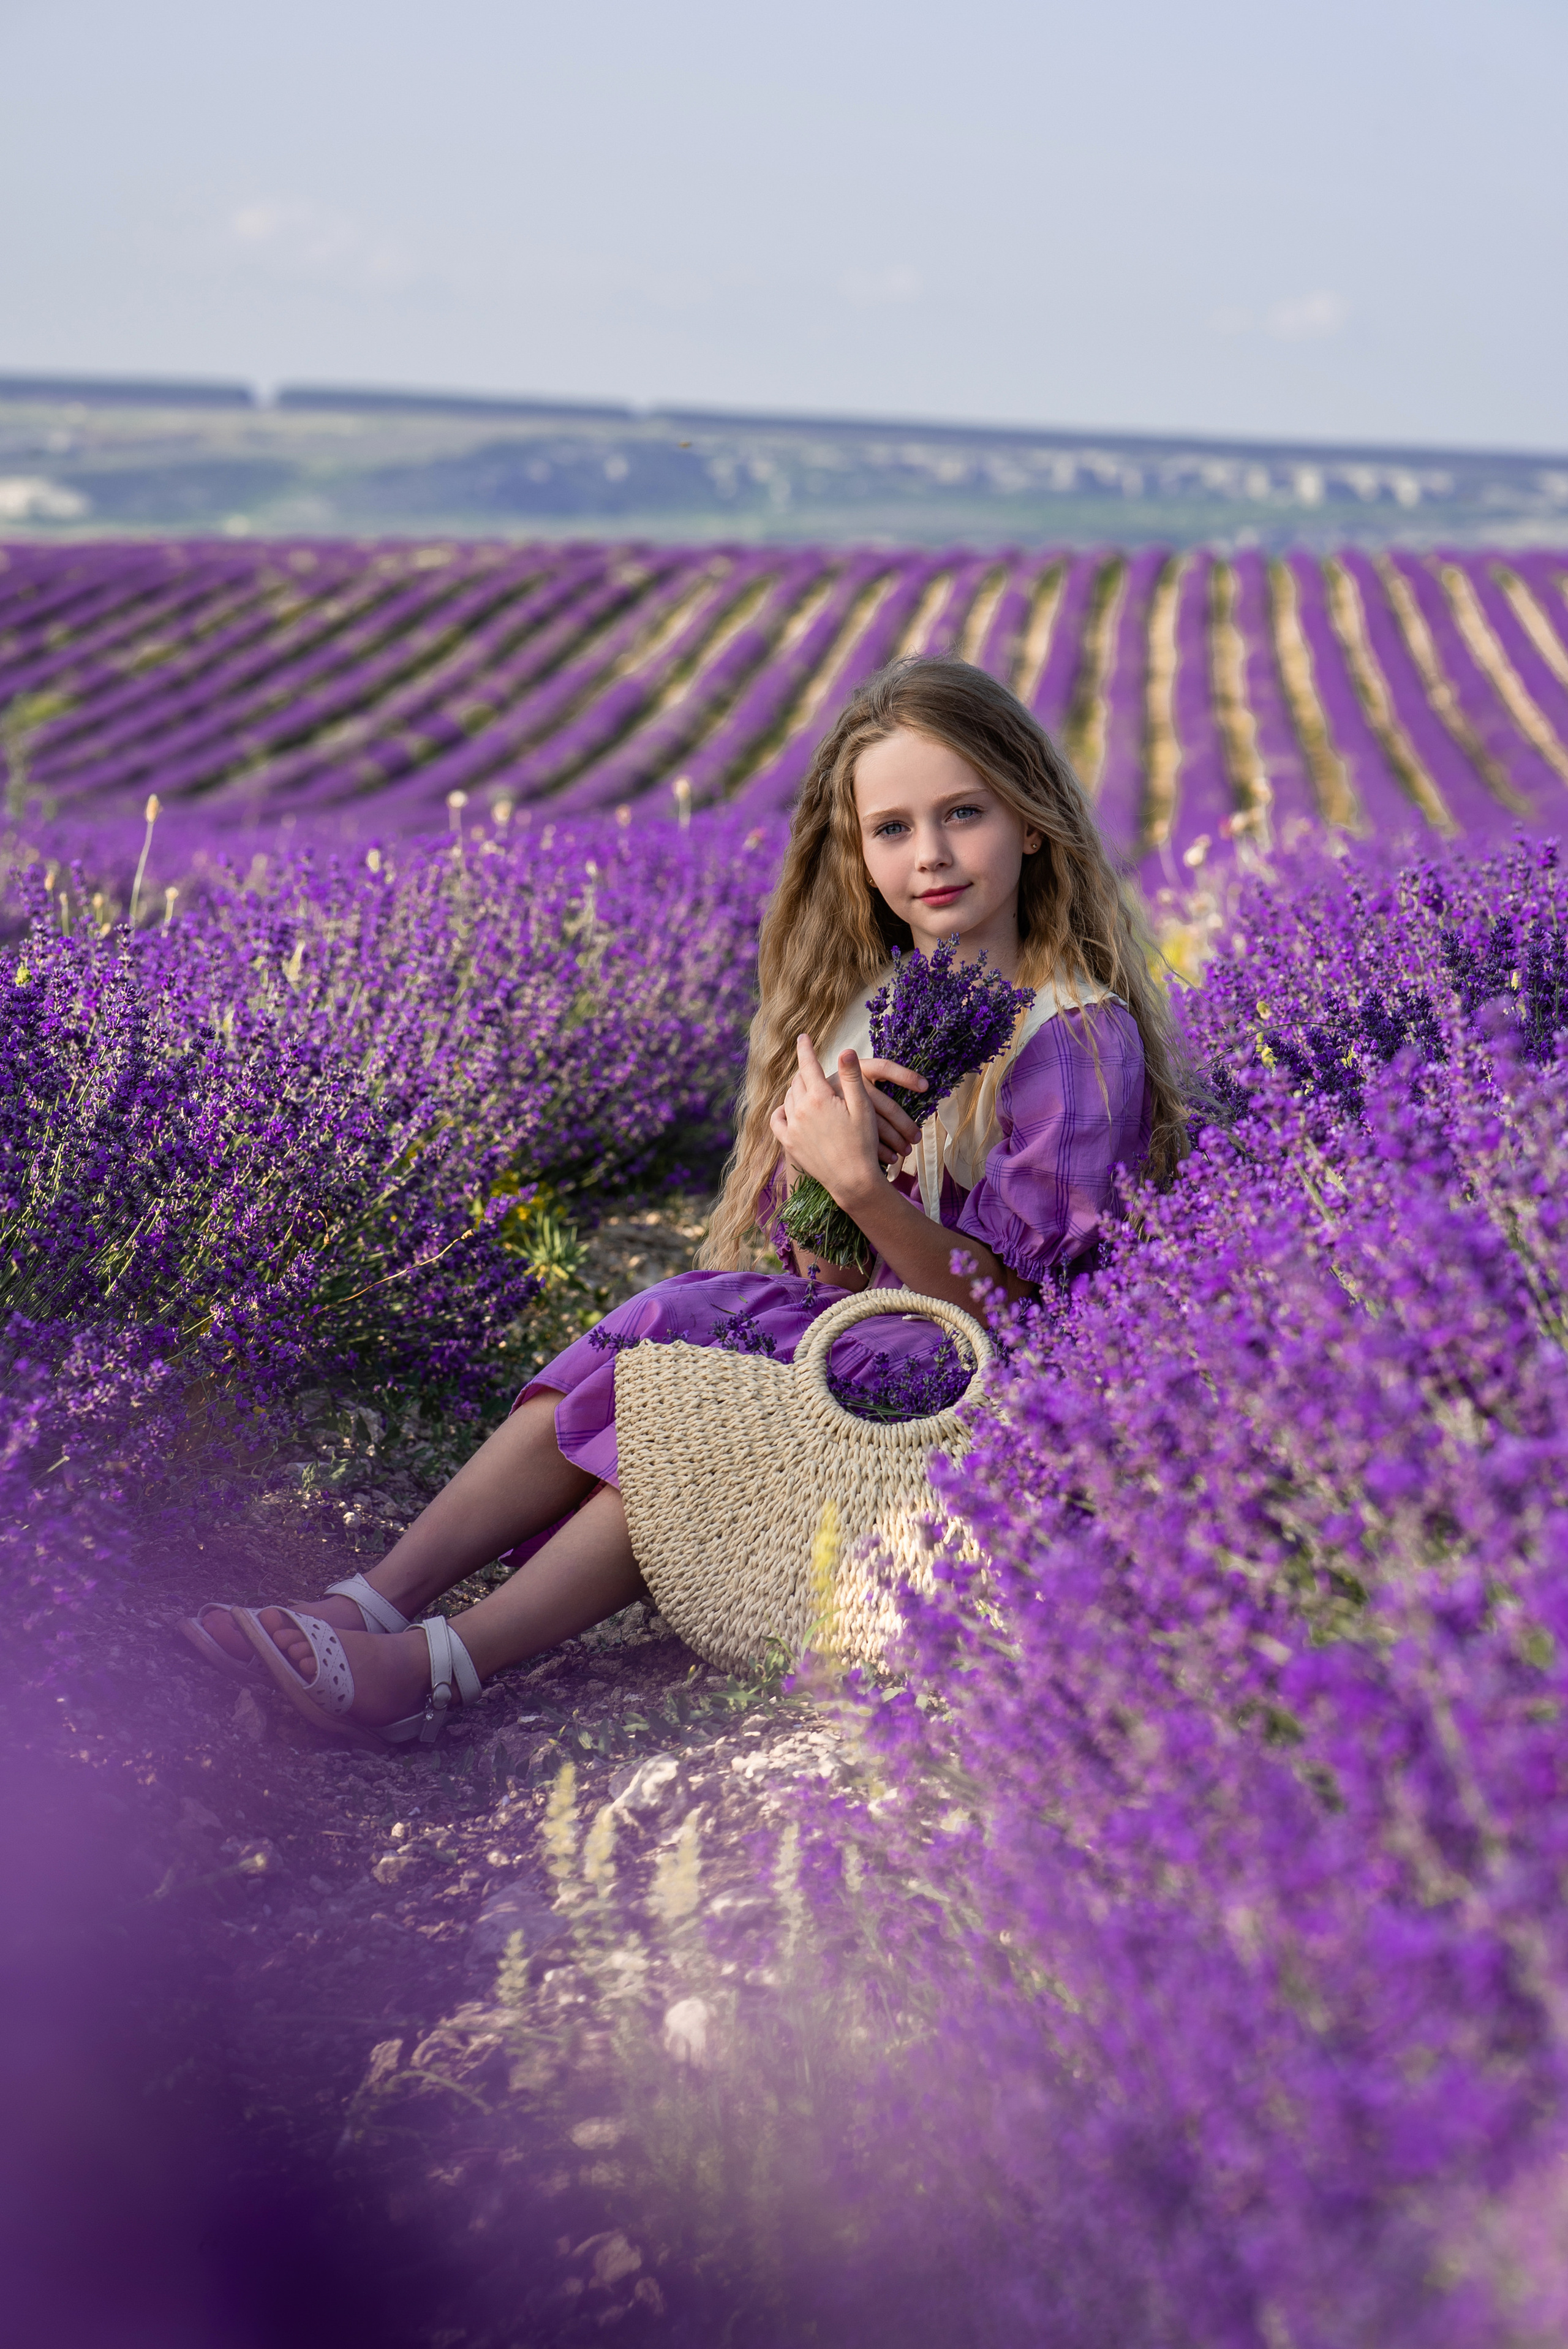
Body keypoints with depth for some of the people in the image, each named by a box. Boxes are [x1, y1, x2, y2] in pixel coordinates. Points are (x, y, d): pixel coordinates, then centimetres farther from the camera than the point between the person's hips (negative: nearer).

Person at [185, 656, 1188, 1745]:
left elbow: (1013, 1304, -15)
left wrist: (863, 1185, -28)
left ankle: (443, 1665, -33)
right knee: (671, 1323, -23)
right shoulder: (861, 1010, 8)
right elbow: (830, 1276, 5)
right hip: (850, 1335, 6)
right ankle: (369, 1607, -27)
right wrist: (831, 1146, -16)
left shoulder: (1081, 1037, -11)